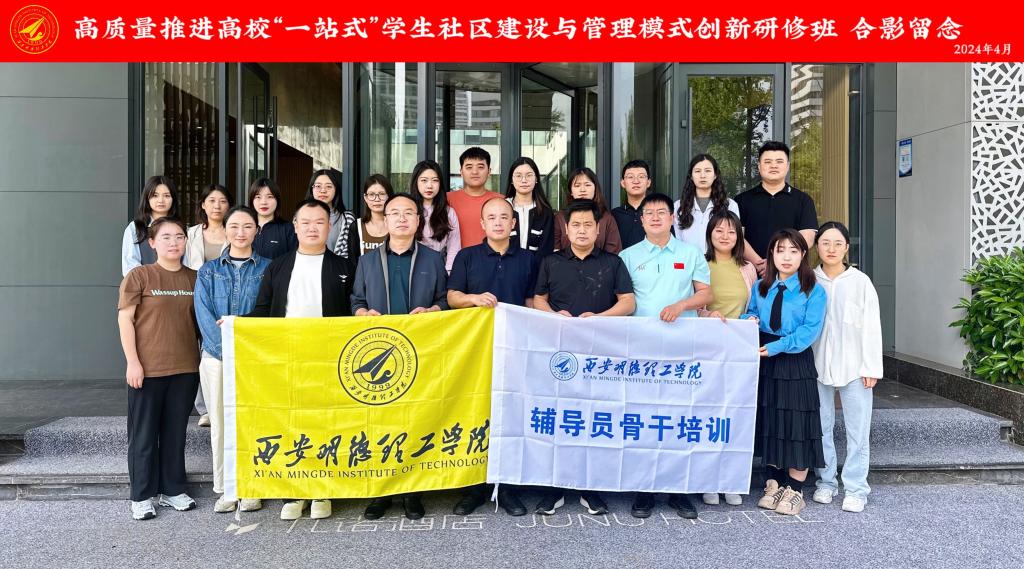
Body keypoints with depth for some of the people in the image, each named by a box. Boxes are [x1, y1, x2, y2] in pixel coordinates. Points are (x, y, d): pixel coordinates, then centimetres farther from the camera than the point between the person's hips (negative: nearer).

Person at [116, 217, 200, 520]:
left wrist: (204, 358, 10)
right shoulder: (139, 276, -4)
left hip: (186, 369, 4)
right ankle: (142, 496, 18)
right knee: (144, 434, 6)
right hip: (148, 369, -3)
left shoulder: (193, 278, 7)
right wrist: (132, 361, -11)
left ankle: (172, 490, 24)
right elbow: (125, 319, -6)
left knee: (176, 433, 12)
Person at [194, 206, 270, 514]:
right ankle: (225, 489, 16)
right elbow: (204, 315, 0)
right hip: (216, 358, 2)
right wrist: (226, 350, -13)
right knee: (220, 424, 4)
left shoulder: (267, 268, 6)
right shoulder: (209, 271, 10)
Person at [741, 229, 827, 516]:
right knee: (768, 422, 11)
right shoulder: (760, 288, 10)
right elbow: (749, 314, 16)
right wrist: (749, 320, -8)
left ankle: (795, 490, 16)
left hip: (796, 363, -4)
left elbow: (810, 330, -13)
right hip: (765, 362, 4)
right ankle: (773, 484, 25)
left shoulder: (814, 291, -4)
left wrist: (777, 346, -22)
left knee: (796, 425, 2)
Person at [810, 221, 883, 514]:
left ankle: (855, 489, 11)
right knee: (821, 427, 9)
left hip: (853, 366, -2)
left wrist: (871, 367, -4)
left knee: (858, 429, 1)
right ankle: (826, 481, 23)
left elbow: (871, 327, -1)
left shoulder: (860, 282, -1)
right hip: (818, 365, 2)